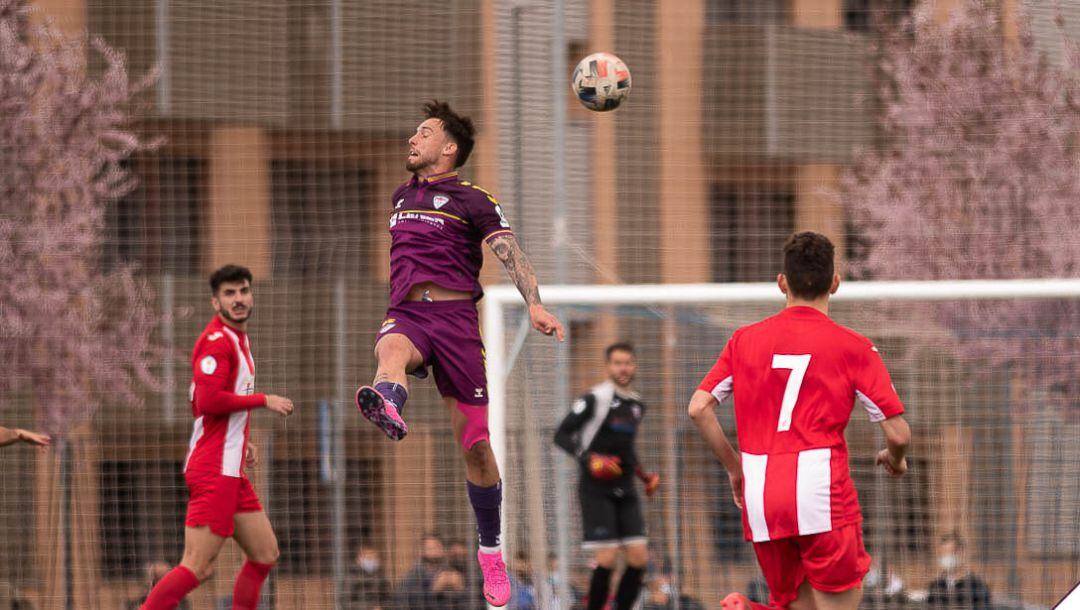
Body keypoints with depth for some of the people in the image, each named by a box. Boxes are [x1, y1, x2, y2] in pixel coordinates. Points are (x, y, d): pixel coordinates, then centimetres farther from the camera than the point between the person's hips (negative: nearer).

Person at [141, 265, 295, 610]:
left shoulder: (239, 340, 19)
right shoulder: (217, 341, -12)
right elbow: (209, 400, -24)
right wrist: (264, 400, -15)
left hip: (230, 469, 10)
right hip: (214, 469, -10)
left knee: (266, 554, 12)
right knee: (197, 567, -14)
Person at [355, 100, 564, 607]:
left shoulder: (473, 200, 6)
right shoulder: (401, 197, 24)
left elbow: (510, 254, -6)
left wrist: (534, 303, -23)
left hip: (455, 315, -3)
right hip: (405, 313, 3)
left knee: (475, 442, 0)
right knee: (392, 350, -38)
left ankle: (490, 552, 13)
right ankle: (388, 410, -74)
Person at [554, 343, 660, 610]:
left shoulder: (637, 405, 15)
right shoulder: (596, 398, -8)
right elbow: (561, 435, -8)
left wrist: (645, 475, 16)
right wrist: (588, 459, -21)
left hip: (625, 490, 7)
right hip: (596, 490, -7)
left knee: (639, 558, -2)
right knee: (607, 559, -13)